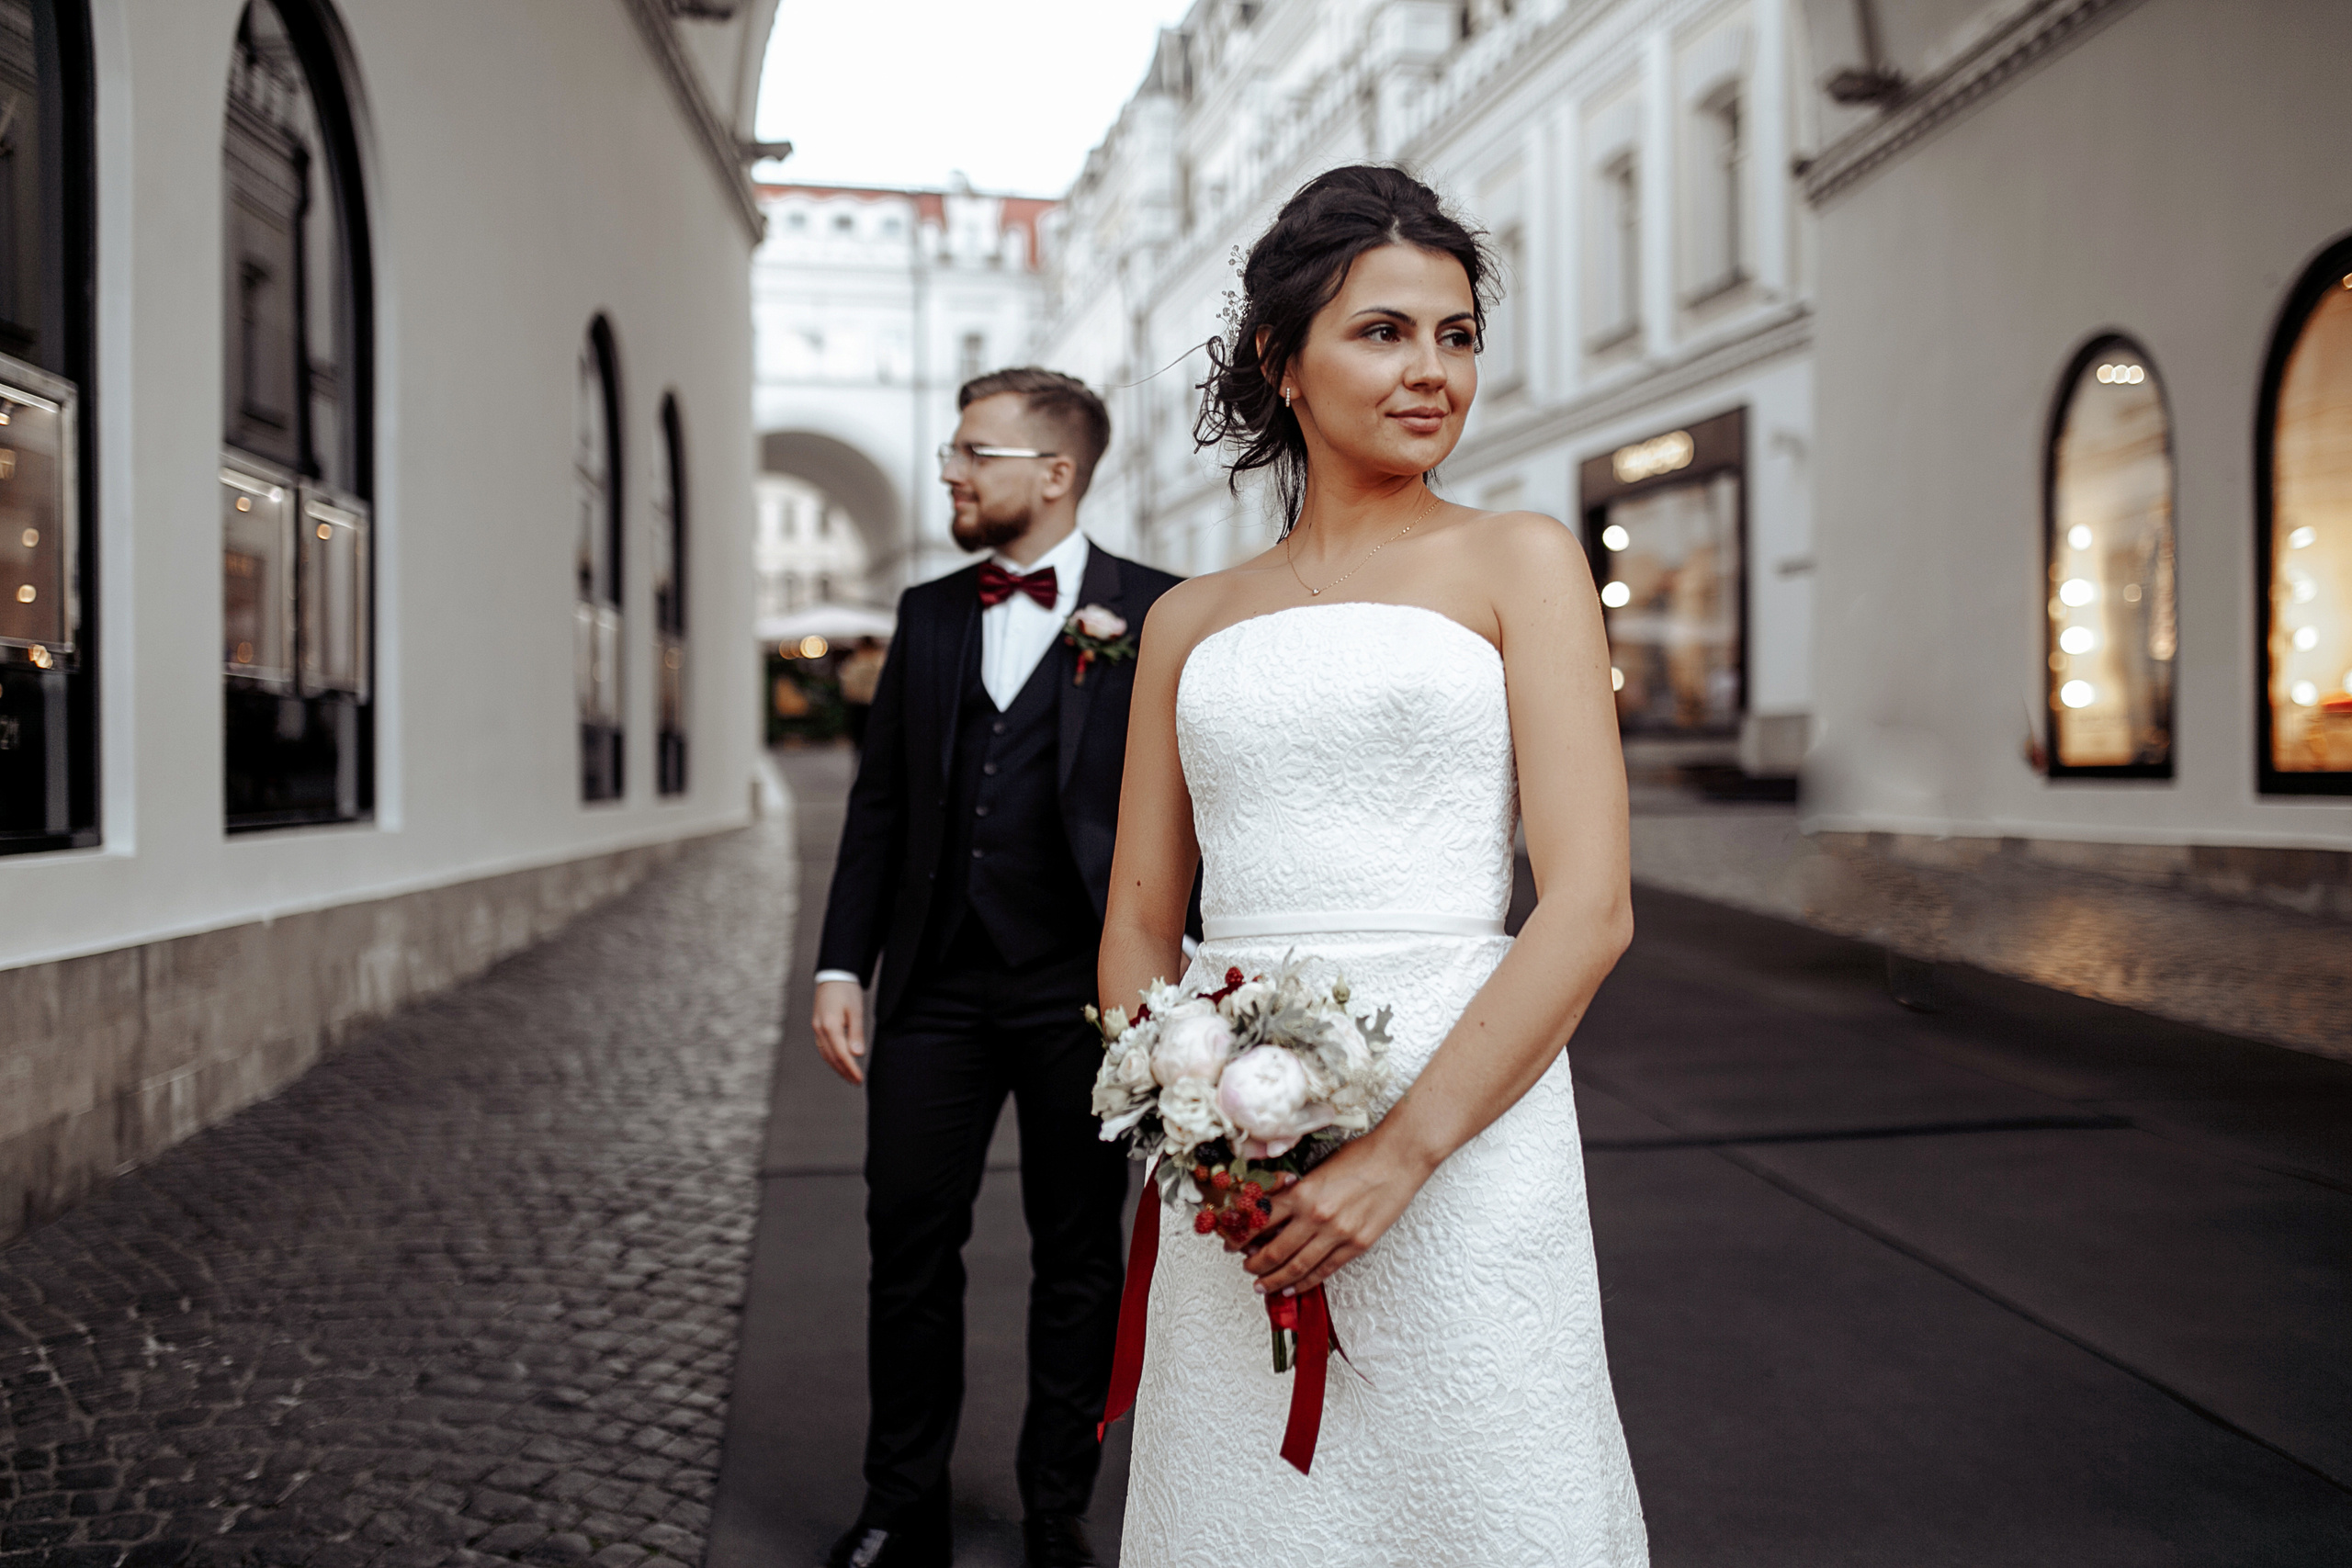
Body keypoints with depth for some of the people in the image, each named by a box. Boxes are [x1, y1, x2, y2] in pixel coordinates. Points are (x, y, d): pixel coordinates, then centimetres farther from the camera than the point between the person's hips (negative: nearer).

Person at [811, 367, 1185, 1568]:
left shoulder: (1157, 614, -3)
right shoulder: (927, 615, 11)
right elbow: (880, 805, 11)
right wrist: (841, 967, 5)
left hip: (1083, 994, -3)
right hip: (936, 994, 4)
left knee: (1079, 1262, 10)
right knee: (908, 1250, 8)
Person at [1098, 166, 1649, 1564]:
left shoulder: (1520, 563, 2)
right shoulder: (1193, 621, 12)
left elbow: (1592, 908, -7)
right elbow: (1141, 920, 11)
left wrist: (1402, 1151, -15)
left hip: (1460, 1139, -3)